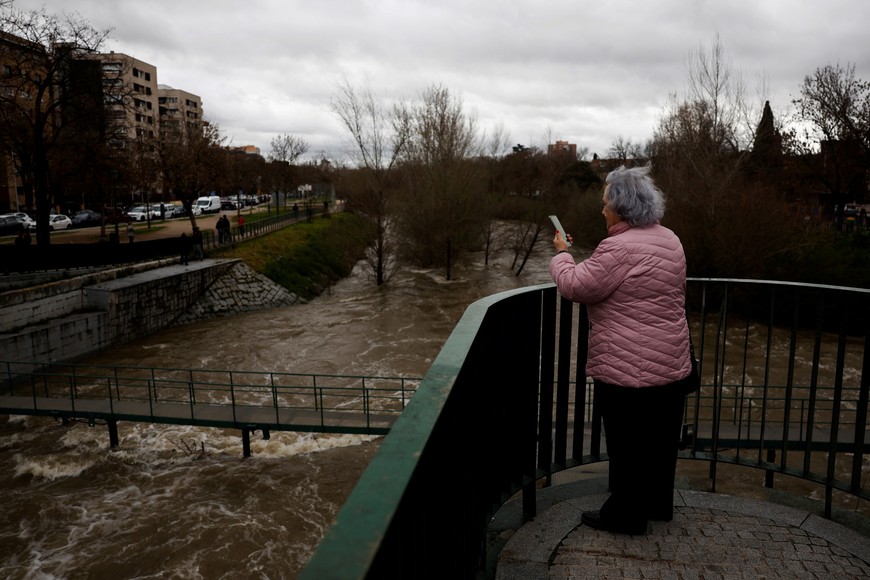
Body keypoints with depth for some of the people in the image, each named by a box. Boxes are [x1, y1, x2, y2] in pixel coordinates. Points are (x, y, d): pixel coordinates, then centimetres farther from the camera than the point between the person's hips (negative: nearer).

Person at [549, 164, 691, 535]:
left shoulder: (620, 248, -22)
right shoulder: (669, 240, 8)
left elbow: (574, 286, -19)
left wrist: (561, 253, -1)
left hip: (629, 370, -9)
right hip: (671, 365, 9)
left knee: (628, 446, 6)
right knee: (660, 439, 21)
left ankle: (626, 515, 21)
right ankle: (658, 504, 37)